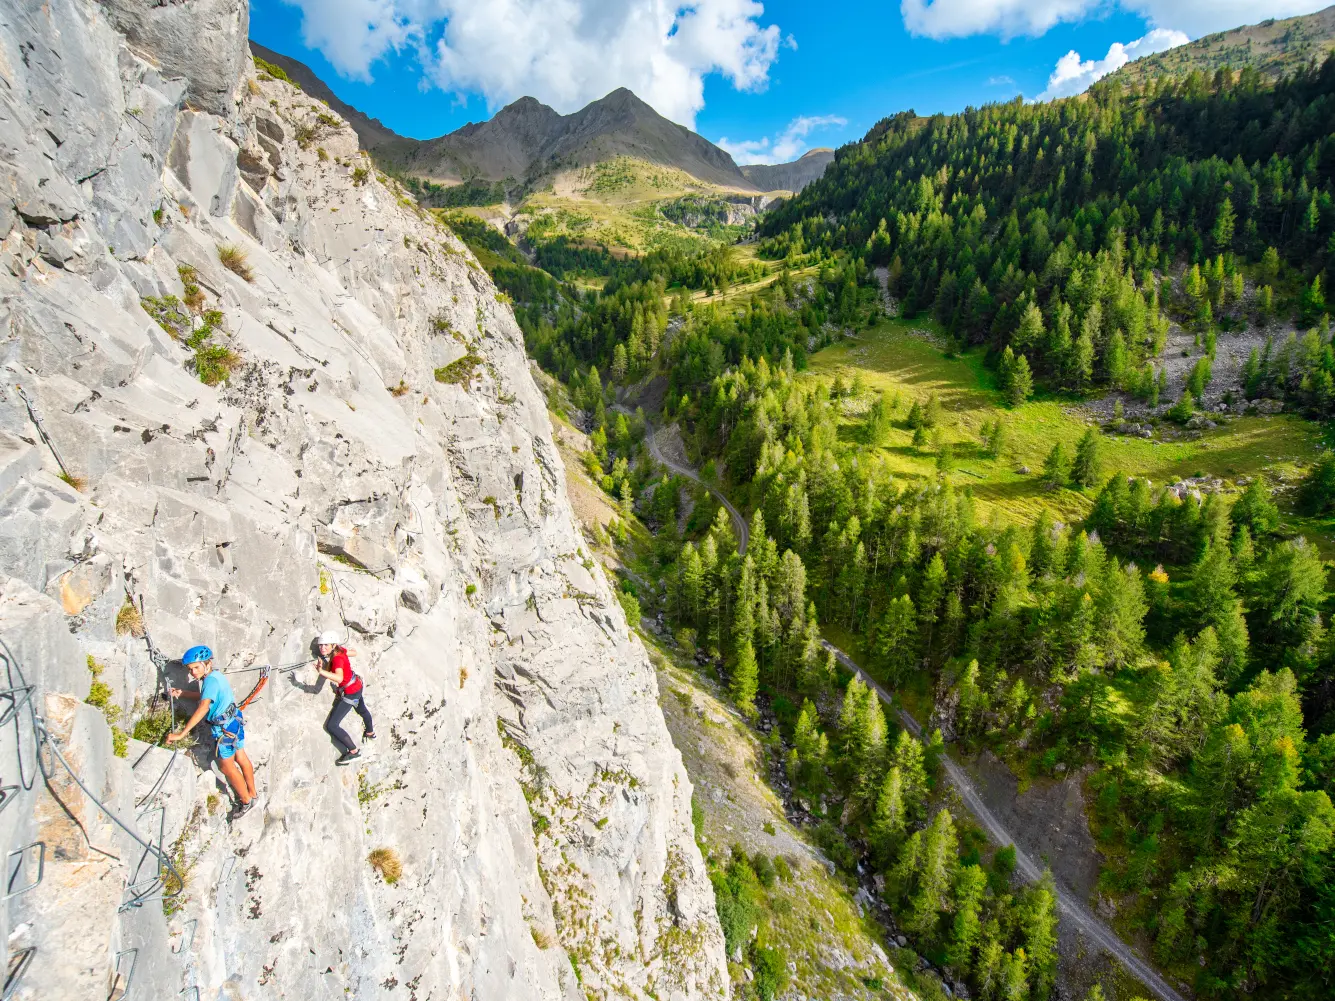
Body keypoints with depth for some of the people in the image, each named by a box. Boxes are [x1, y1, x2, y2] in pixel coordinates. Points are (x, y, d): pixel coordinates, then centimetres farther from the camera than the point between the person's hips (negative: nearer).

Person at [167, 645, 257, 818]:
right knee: (240, 757, 21)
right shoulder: (217, 674, 3)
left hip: (224, 728, -9)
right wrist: (182, 694, 19)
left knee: (227, 766, 8)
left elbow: (203, 707, -37)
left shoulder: (210, 680, -25)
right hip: (235, 721, 9)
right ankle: (251, 793, 36)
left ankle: (246, 801, 22)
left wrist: (181, 733, -40)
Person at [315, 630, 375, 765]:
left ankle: (354, 751, 2)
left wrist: (322, 671, -63)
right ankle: (370, 733, 65)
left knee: (331, 726, -7)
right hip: (357, 687, 10)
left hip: (350, 694, -10)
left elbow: (339, 678, -50)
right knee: (362, 710, 36)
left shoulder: (337, 658, -33)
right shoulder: (340, 650, -10)